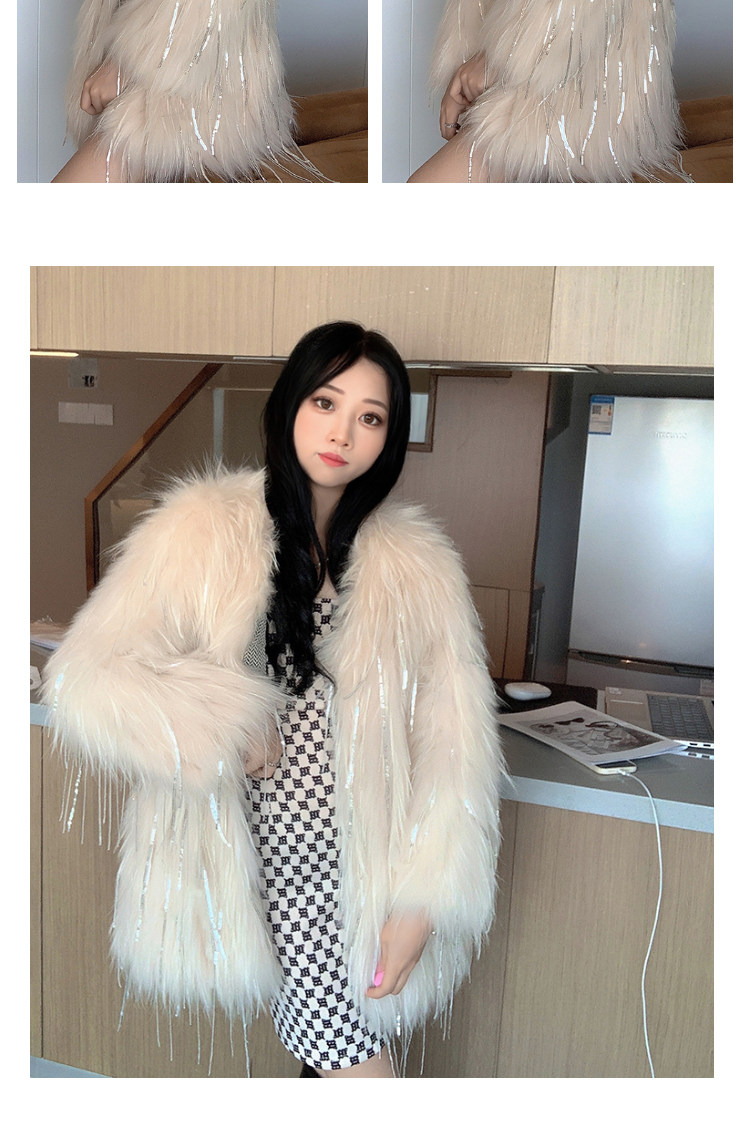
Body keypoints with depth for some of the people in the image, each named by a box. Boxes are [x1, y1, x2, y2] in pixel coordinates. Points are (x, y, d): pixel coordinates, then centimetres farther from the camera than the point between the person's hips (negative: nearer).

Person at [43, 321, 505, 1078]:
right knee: (352, 1058, 3)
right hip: (270, 861, -1)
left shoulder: (418, 565, 0)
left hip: (378, 866, 1)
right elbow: (83, 679, -5)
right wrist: (222, 725, -13)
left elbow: (454, 741, -4)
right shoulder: (201, 531, -3)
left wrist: (422, 900, -9)